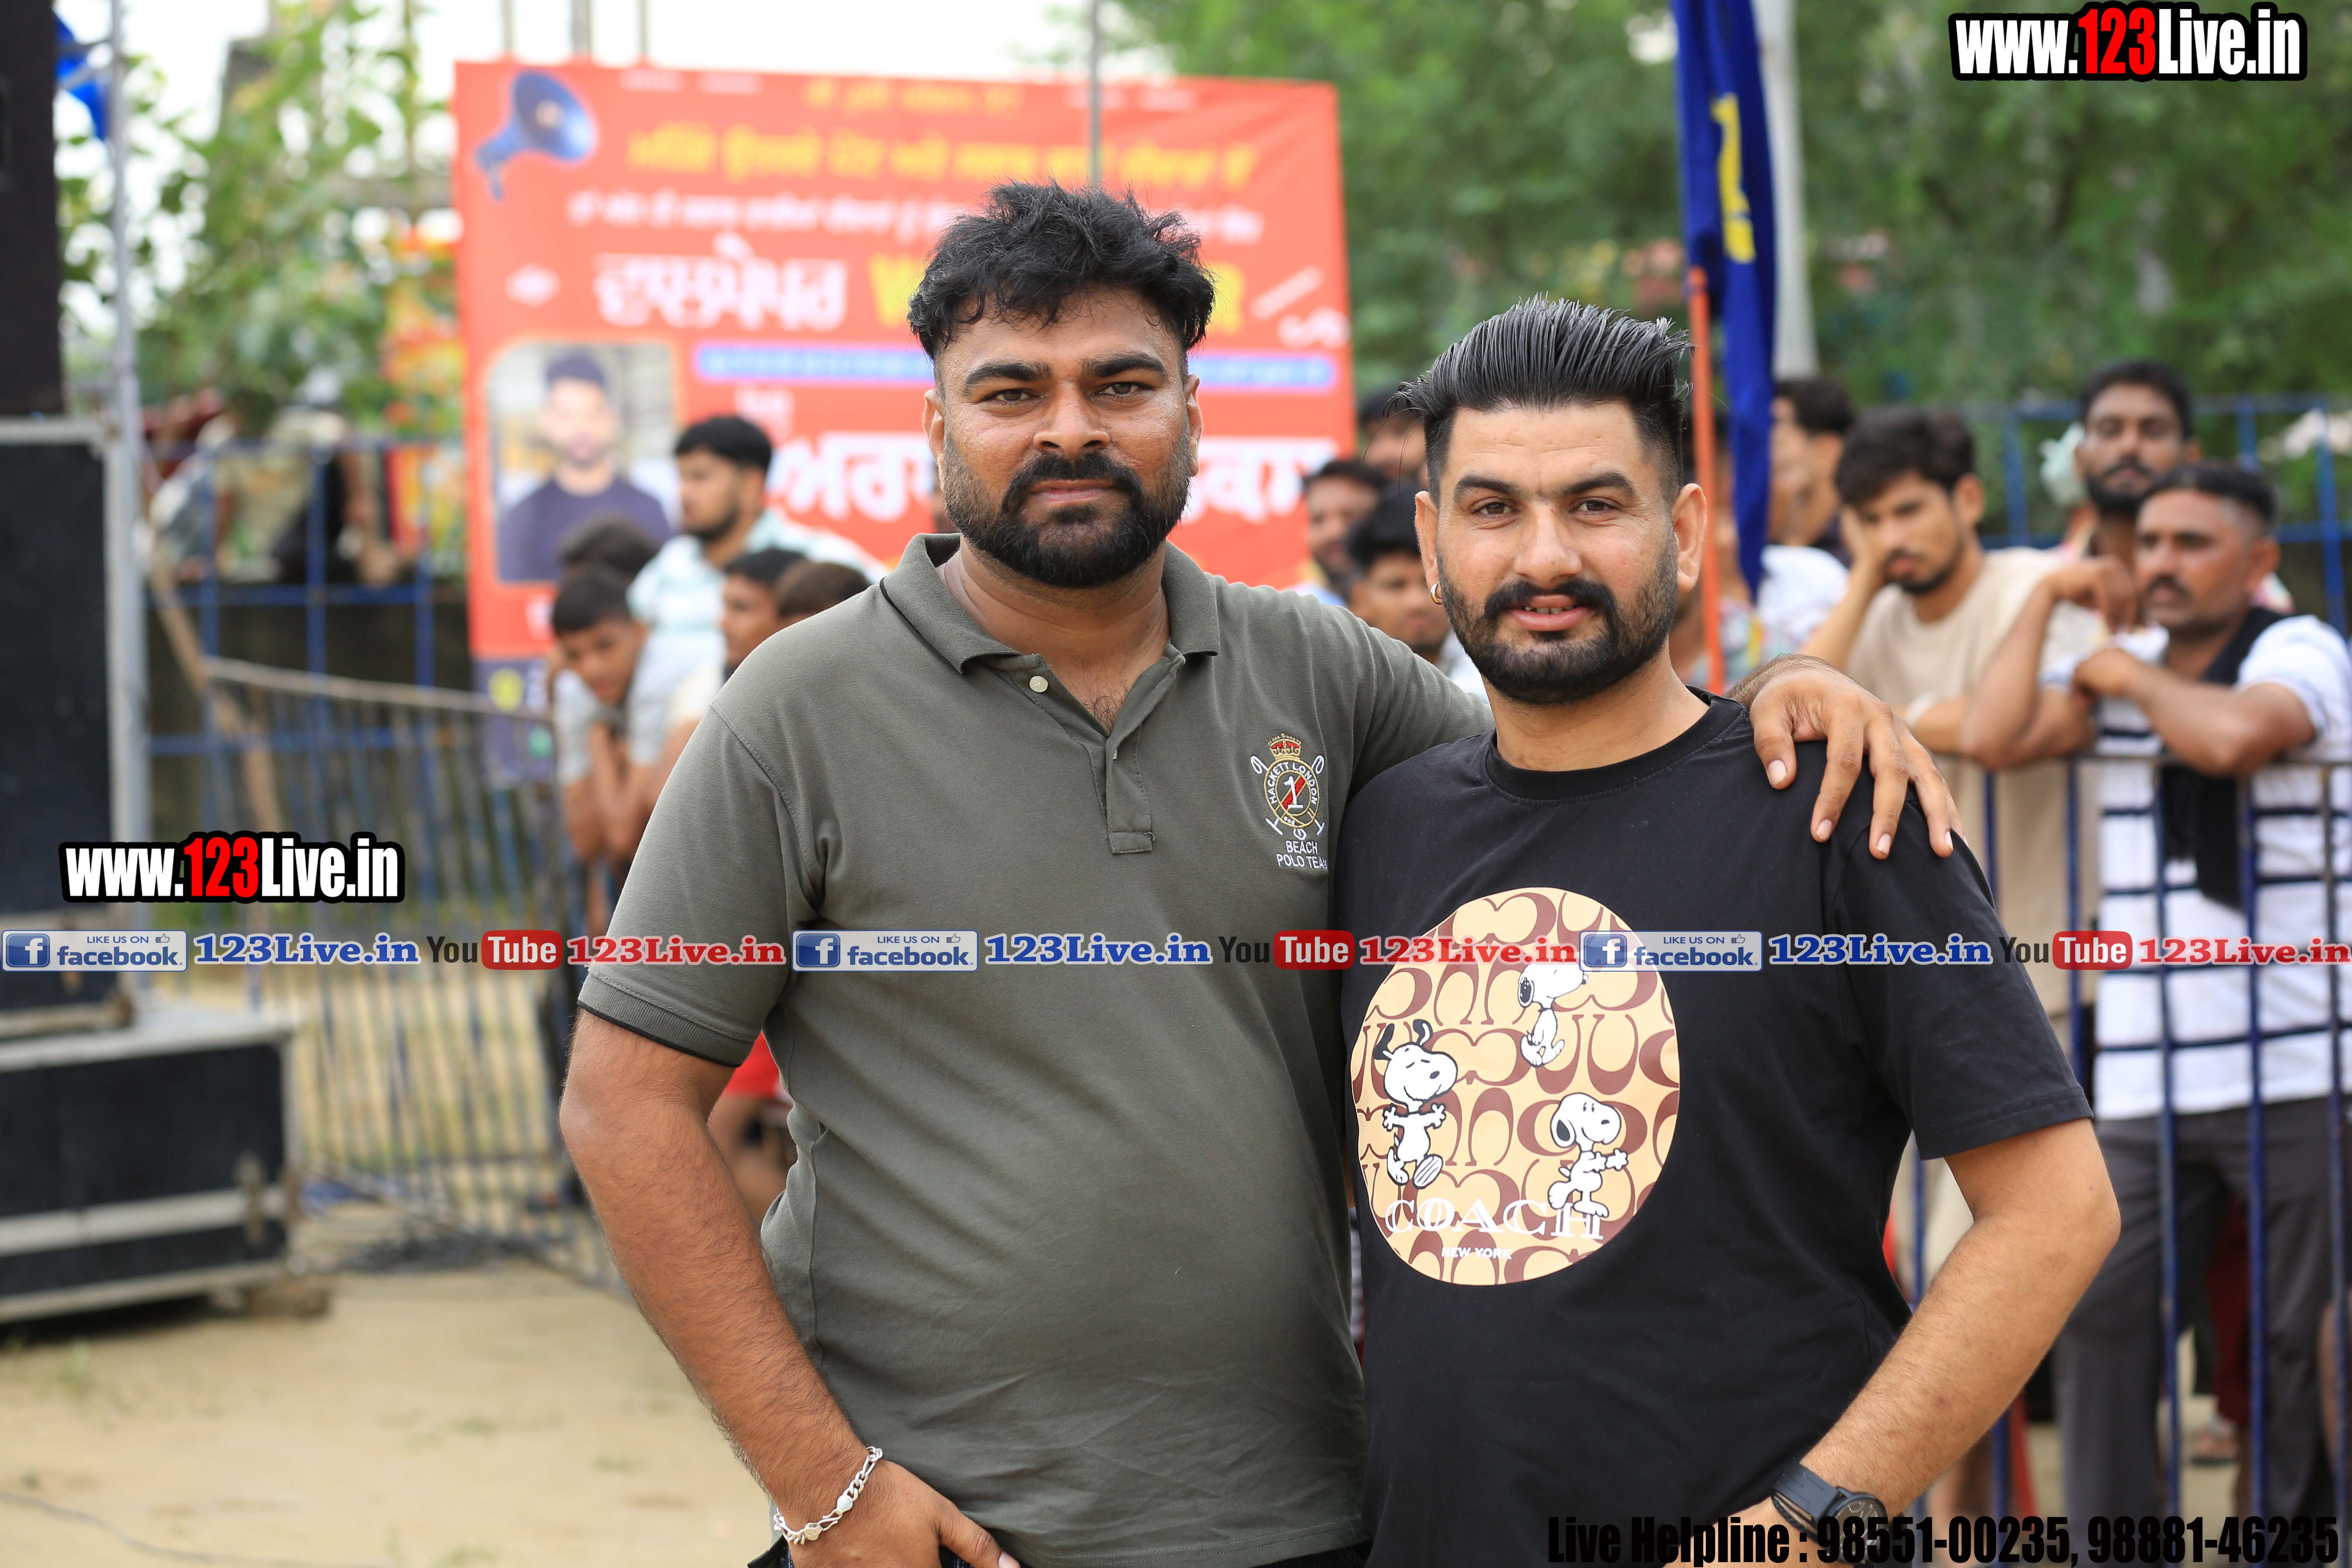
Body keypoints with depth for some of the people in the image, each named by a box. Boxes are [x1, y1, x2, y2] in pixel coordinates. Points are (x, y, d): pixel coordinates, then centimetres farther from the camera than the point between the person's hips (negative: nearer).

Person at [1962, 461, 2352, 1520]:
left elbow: (2235, 735, -23)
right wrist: (2045, 599, 3)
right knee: (2103, 1316, 1)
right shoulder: (2115, 669, 13)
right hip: (2148, 1081, 5)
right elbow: (1992, 738, -3)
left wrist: (2130, 677, -6)